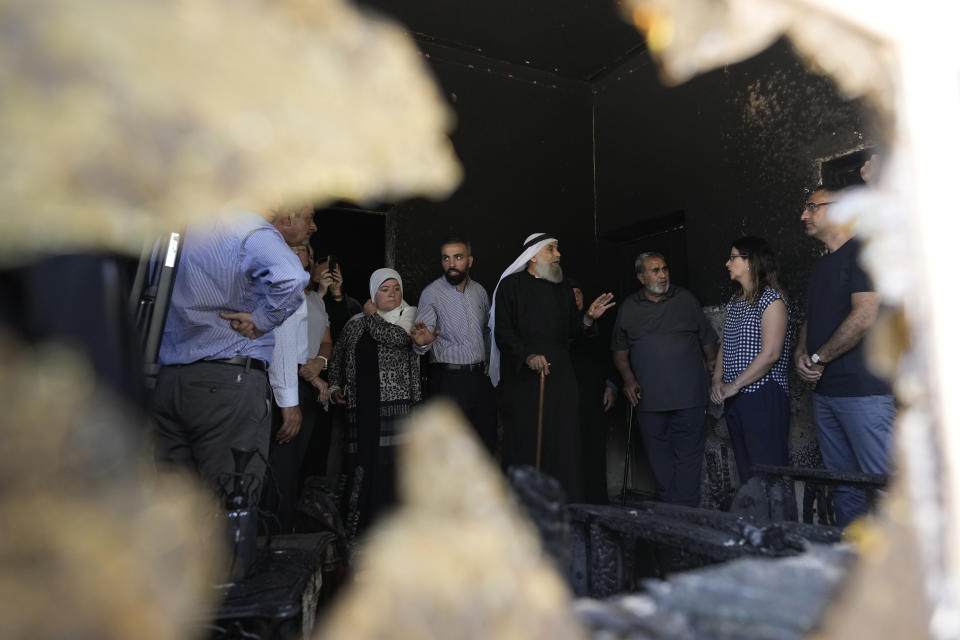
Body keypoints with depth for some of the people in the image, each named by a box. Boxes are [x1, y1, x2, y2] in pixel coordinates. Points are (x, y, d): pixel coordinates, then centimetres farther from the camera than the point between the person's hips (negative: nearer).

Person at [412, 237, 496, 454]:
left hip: (481, 376, 5)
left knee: (487, 442, 12)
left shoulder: (479, 290, 9)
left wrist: (487, 361, 12)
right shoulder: (432, 293, -8)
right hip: (449, 378, -5)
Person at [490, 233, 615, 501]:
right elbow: (503, 333, -7)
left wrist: (588, 317, -1)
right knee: (524, 446, -2)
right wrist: (528, 356, -21)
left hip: (560, 378, 5)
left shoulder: (562, 289, 19)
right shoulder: (511, 285, 1)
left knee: (564, 445, 1)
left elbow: (571, 330, 19)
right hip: (523, 378, -4)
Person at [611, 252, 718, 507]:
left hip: (689, 398, -1)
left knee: (687, 459, 0)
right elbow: (619, 350, 14)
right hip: (649, 399, 1)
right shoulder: (629, 308, 8)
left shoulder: (685, 299, 7)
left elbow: (707, 340, 12)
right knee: (660, 462, 8)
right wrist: (628, 378, 0)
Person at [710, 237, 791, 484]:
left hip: (764, 396, -8)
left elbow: (770, 354, -18)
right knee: (745, 472, 14)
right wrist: (717, 381, 4)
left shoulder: (771, 299, -10)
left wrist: (734, 385, -15)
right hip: (734, 399, 8)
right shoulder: (735, 302, 16)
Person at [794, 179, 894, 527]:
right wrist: (800, 355, 2)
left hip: (863, 391, -9)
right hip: (825, 391, 9)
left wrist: (817, 358, -10)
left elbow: (865, 318, -18)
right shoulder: (821, 265, 20)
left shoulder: (864, 251, -8)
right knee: (843, 483, 14)